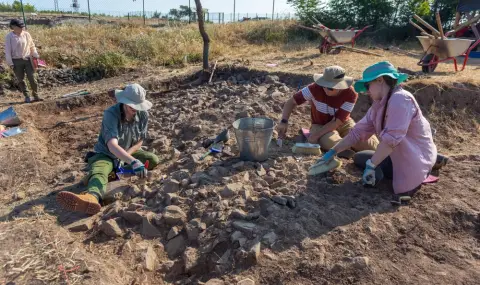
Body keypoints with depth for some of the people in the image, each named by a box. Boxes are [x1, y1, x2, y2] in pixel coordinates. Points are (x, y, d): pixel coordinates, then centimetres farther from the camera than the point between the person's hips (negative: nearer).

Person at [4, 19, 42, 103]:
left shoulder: (26, 34, 1)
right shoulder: (9, 36, -5)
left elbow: (32, 46, 11)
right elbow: (7, 50, -3)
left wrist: (36, 56, 7)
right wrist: (10, 63, -6)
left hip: (27, 59, 1)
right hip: (16, 61, -1)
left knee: (32, 78, -1)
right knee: (21, 80, 6)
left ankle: (36, 95, 8)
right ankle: (27, 97, 14)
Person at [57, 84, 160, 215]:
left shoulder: (143, 114, -15)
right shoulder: (111, 114, -28)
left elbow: (139, 142, -3)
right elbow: (112, 146, -42)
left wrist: (125, 156, -20)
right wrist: (133, 162, -56)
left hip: (128, 153, 5)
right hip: (106, 154, -5)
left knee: (154, 160, -17)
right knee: (99, 173, -35)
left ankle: (115, 171, -14)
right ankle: (92, 197, -69)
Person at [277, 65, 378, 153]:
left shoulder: (350, 94, -22)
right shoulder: (315, 88, -24)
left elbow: (337, 122, -21)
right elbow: (291, 102, -16)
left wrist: (316, 135, -30)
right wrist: (284, 121, -32)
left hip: (343, 124, 1)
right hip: (320, 125, -1)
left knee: (370, 144, -20)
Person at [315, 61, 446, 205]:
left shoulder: (400, 99, -24)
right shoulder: (379, 105, 5)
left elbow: (391, 138, -32)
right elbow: (358, 131, 4)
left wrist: (370, 165, -28)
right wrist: (333, 151, 1)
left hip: (416, 159, -9)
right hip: (399, 156, 9)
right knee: (359, 158, 9)